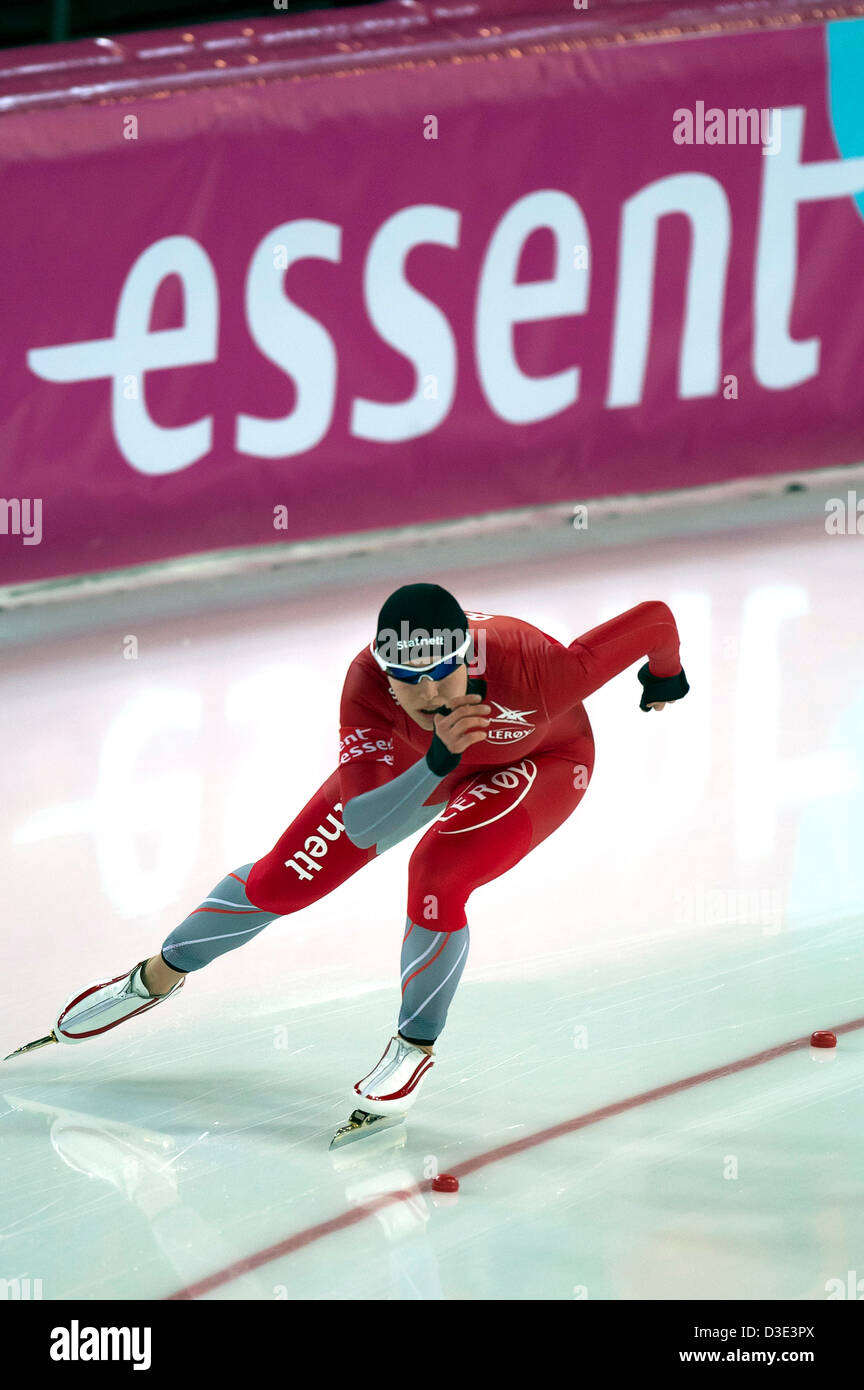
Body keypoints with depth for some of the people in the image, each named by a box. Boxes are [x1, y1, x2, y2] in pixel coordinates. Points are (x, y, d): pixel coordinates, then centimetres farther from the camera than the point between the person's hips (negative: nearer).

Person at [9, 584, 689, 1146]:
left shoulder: (532, 667, -45)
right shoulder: (367, 686, -37)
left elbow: (654, 617, -31)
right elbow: (362, 823, -42)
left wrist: (666, 675, -8)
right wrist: (440, 754, -57)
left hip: (540, 762, -3)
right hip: (416, 759, 3)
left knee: (436, 873, -29)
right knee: (283, 878, 2)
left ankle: (414, 1049, -2)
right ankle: (161, 975, 32)